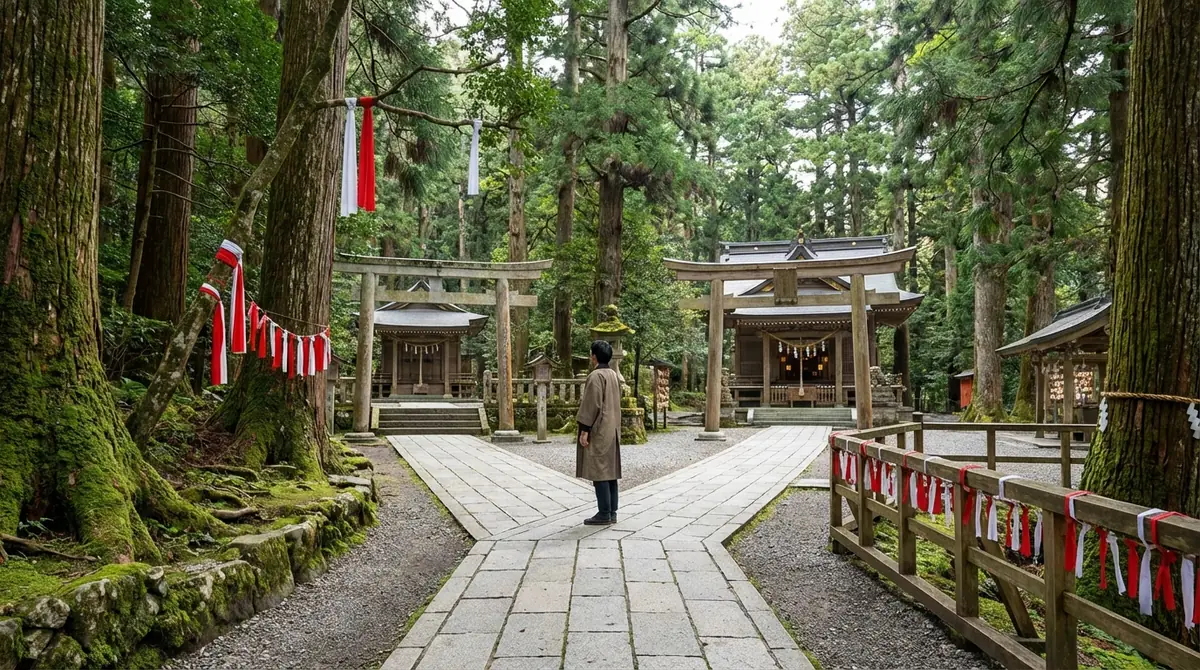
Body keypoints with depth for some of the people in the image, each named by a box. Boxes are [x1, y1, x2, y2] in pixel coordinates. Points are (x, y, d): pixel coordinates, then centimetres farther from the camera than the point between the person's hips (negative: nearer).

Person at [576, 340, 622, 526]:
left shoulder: (596, 376, -15)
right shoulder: (614, 374, 12)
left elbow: (592, 405, -19)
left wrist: (585, 430, -15)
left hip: (598, 431, -9)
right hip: (612, 430, 9)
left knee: (599, 471, -5)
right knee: (610, 470, 10)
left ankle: (604, 514, -2)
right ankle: (611, 512, 14)